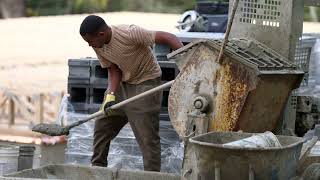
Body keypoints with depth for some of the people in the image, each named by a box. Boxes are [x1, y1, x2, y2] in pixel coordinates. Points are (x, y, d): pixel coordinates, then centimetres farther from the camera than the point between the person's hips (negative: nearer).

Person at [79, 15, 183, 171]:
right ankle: (97, 168, 26)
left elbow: (167, 37, -31)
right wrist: (110, 95, -18)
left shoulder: (129, 34, -30)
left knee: (147, 136, -9)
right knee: (101, 127, 11)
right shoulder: (98, 45, -8)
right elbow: (113, 70, -2)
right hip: (121, 83, 7)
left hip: (145, 82, -7)